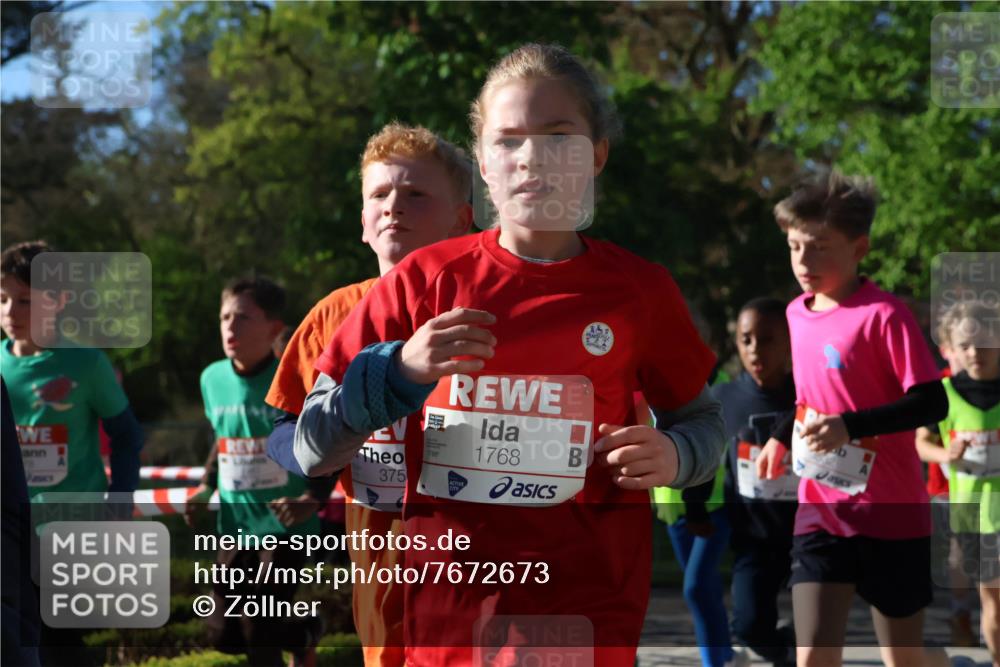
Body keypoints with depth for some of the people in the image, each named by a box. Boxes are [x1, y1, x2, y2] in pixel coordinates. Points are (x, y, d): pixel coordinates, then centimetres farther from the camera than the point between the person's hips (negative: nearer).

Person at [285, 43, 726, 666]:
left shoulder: (640, 289, -1)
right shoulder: (425, 280, -2)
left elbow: (703, 419, 14)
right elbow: (313, 450, 0)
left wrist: (671, 456, -9)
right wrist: (399, 372, -17)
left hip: (590, 616, 0)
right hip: (449, 610, 1)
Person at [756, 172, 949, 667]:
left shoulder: (884, 315, -15)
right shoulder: (798, 314, 7)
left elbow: (932, 402, -19)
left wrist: (851, 426, -28)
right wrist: (783, 437, 9)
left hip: (891, 514, -5)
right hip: (820, 512, 5)